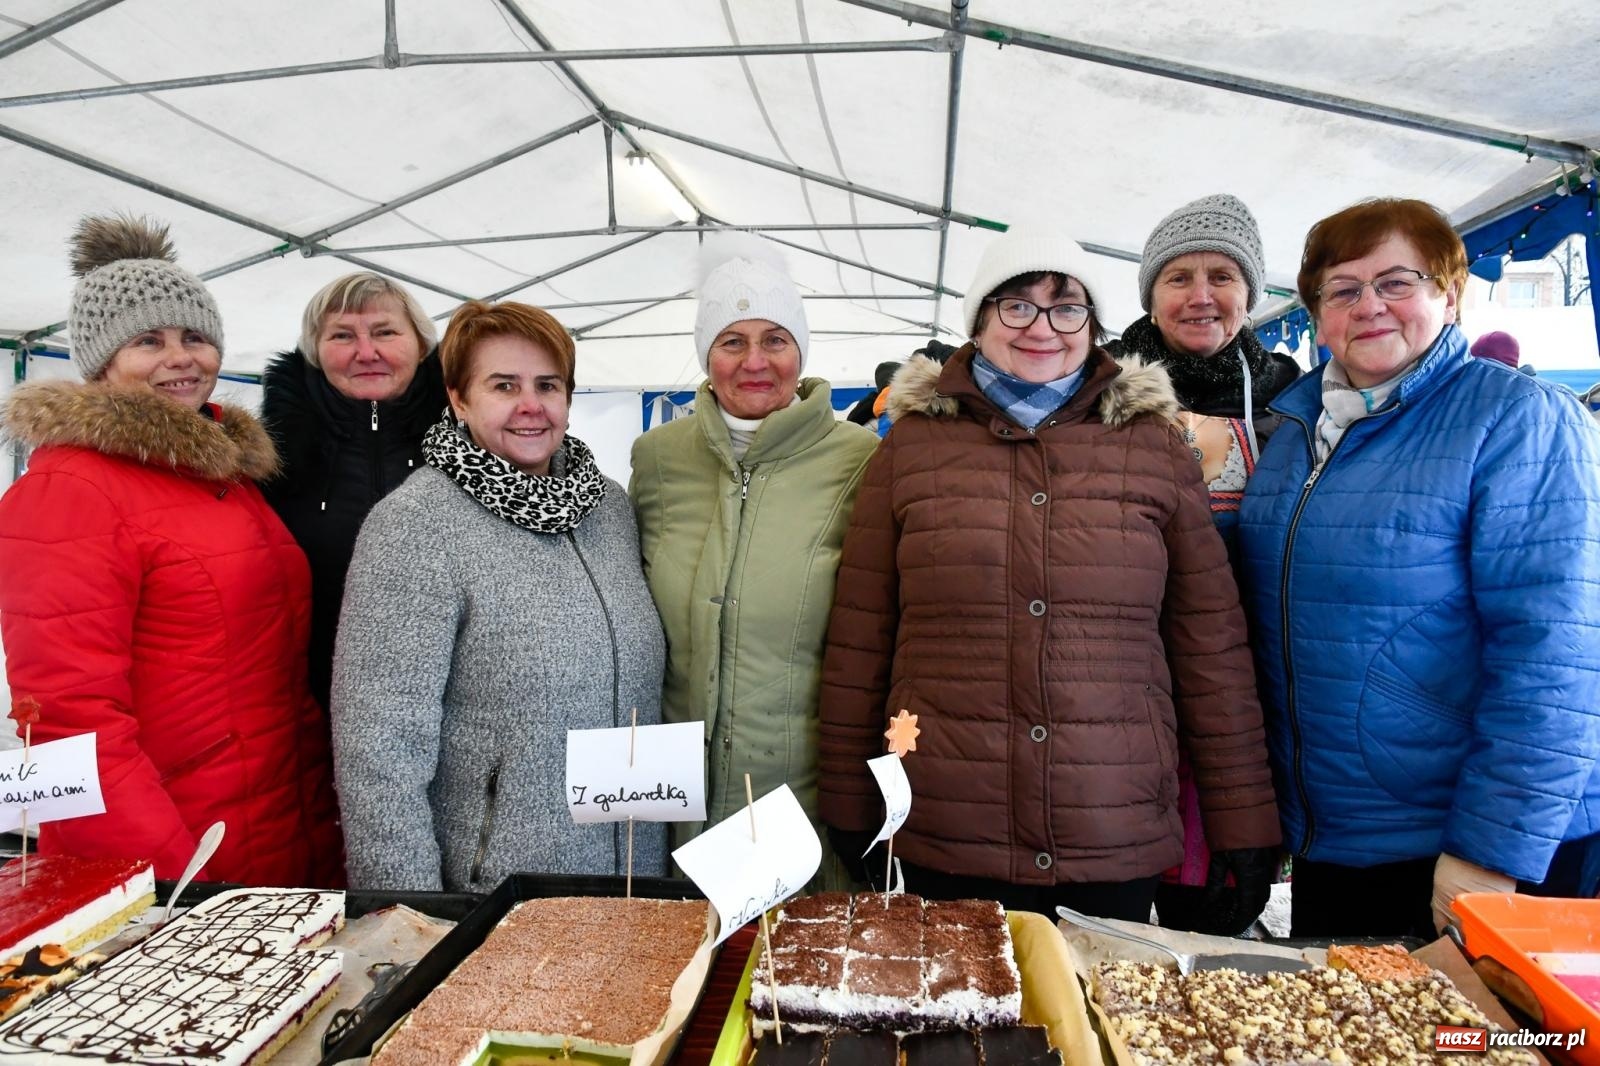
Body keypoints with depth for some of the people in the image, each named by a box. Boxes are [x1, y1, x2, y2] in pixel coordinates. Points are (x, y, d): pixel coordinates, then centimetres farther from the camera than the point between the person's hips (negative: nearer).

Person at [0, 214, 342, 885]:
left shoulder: (233, 471, 10)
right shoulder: (66, 489, -12)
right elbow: (71, 720, -19)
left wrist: (322, 834, 9)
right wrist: (173, 890, -22)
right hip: (154, 884, -7)